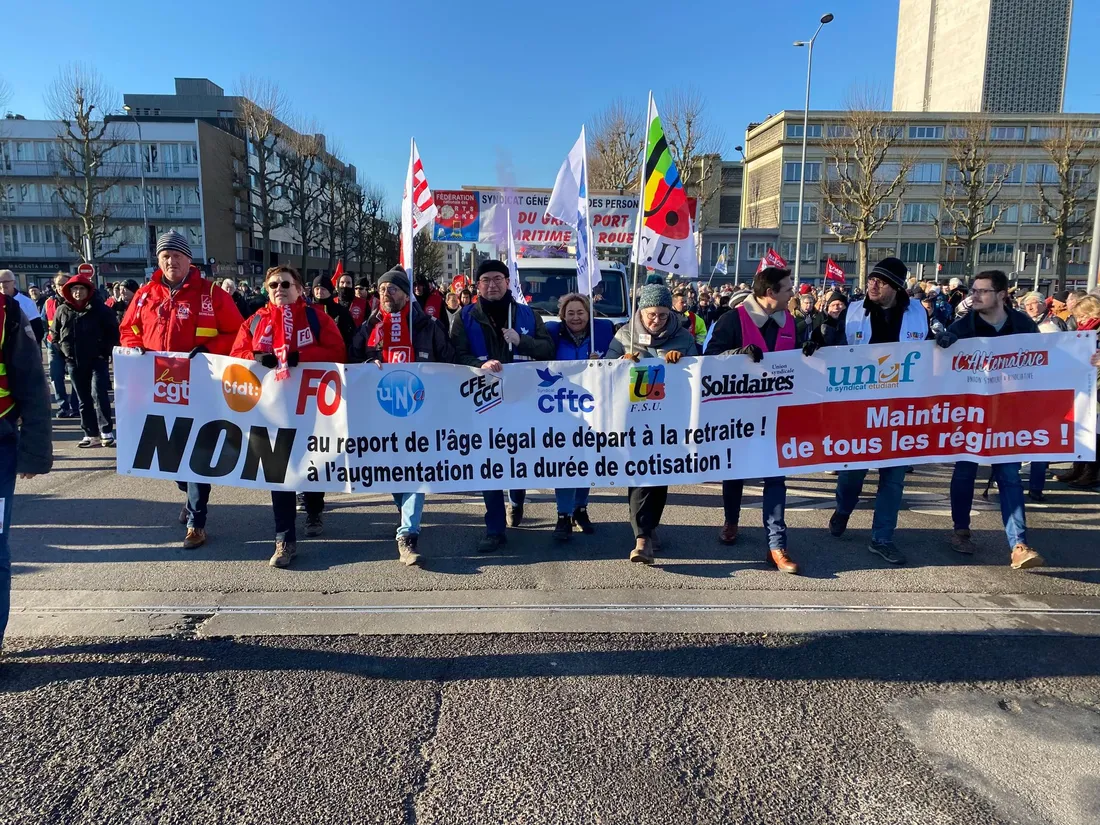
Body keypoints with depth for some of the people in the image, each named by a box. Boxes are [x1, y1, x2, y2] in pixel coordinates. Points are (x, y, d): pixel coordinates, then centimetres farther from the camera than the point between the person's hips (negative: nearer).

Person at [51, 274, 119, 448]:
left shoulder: (100, 309, -5)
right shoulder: (62, 310, 6)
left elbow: (114, 331, -1)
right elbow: (55, 333, 18)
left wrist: (105, 350, -7)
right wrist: (64, 349, 7)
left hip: (97, 360, -4)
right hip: (74, 362, 4)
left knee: (99, 395, -14)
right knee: (84, 399, 8)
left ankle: (107, 432, -10)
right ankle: (91, 434, 14)